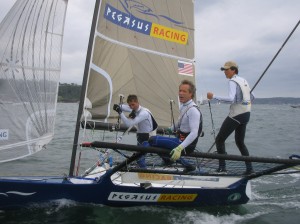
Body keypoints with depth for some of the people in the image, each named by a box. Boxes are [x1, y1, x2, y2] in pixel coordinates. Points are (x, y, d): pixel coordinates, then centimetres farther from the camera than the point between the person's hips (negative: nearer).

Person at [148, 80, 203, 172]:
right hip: (181, 140, 10)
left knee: (152, 140, -19)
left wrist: (179, 148, -37)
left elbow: (194, 133, -29)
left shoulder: (193, 110, -19)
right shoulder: (183, 106, 10)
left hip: (186, 145, -10)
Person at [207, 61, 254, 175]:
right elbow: (251, 98, 22)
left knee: (219, 139, -3)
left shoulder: (233, 81, -11)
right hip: (246, 114, 9)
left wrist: (214, 96, -24)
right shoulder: (244, 81, 16)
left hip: (236, 115, -9)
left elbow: (231, 99, -27)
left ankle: (222, 167, -7)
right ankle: (249, 168, 16)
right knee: (240, 142, 18)